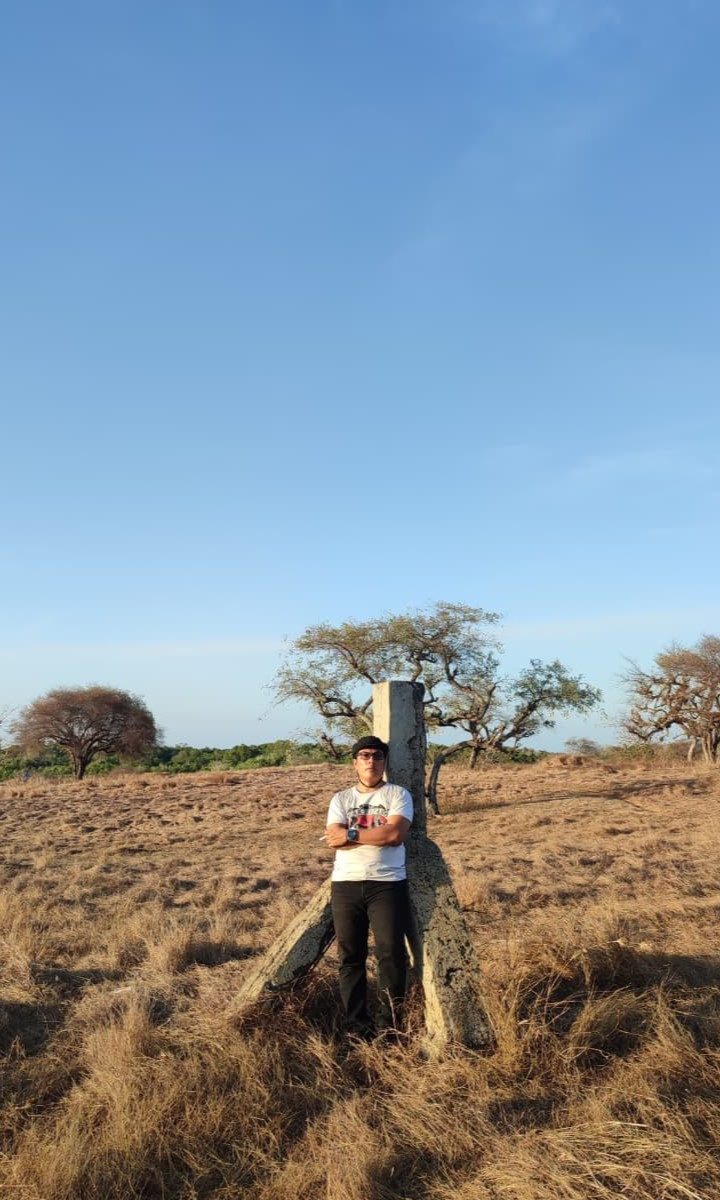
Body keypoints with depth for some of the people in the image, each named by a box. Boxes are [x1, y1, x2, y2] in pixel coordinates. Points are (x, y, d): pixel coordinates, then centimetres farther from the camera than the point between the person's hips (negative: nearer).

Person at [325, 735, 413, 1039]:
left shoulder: (397, 794, 4)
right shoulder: (340, 799, 11)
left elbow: (396, 834, -12)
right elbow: (334, 839, -5)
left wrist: (352, 834, -10)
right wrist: (378, 834, -12)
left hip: (387, 883, -2)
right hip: (345, 884, 3)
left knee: (391, 953, -3)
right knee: (350, 955, 6)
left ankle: (388, 1024, 8)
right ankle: (356, 1025, 15)